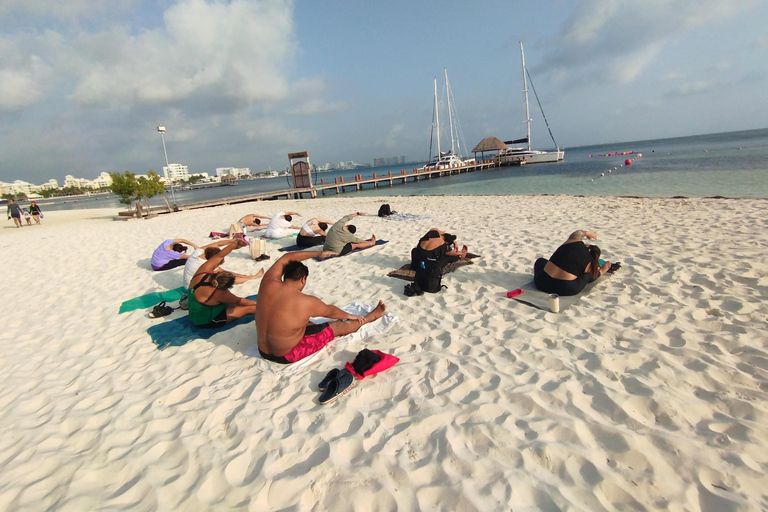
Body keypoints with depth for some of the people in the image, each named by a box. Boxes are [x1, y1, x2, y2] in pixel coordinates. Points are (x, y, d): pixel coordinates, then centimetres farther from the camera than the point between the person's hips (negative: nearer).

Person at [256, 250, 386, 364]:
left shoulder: (267, 284, -12)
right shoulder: (306, 302, -24)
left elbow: (285, 259, 5)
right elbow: (331, 311, -3)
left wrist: (318, 253, 11)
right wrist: (349, 316, 18)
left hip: (263, 351, 6)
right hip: (288, 356, -5)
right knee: (337, 326, 9)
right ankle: (372, 316, 30)